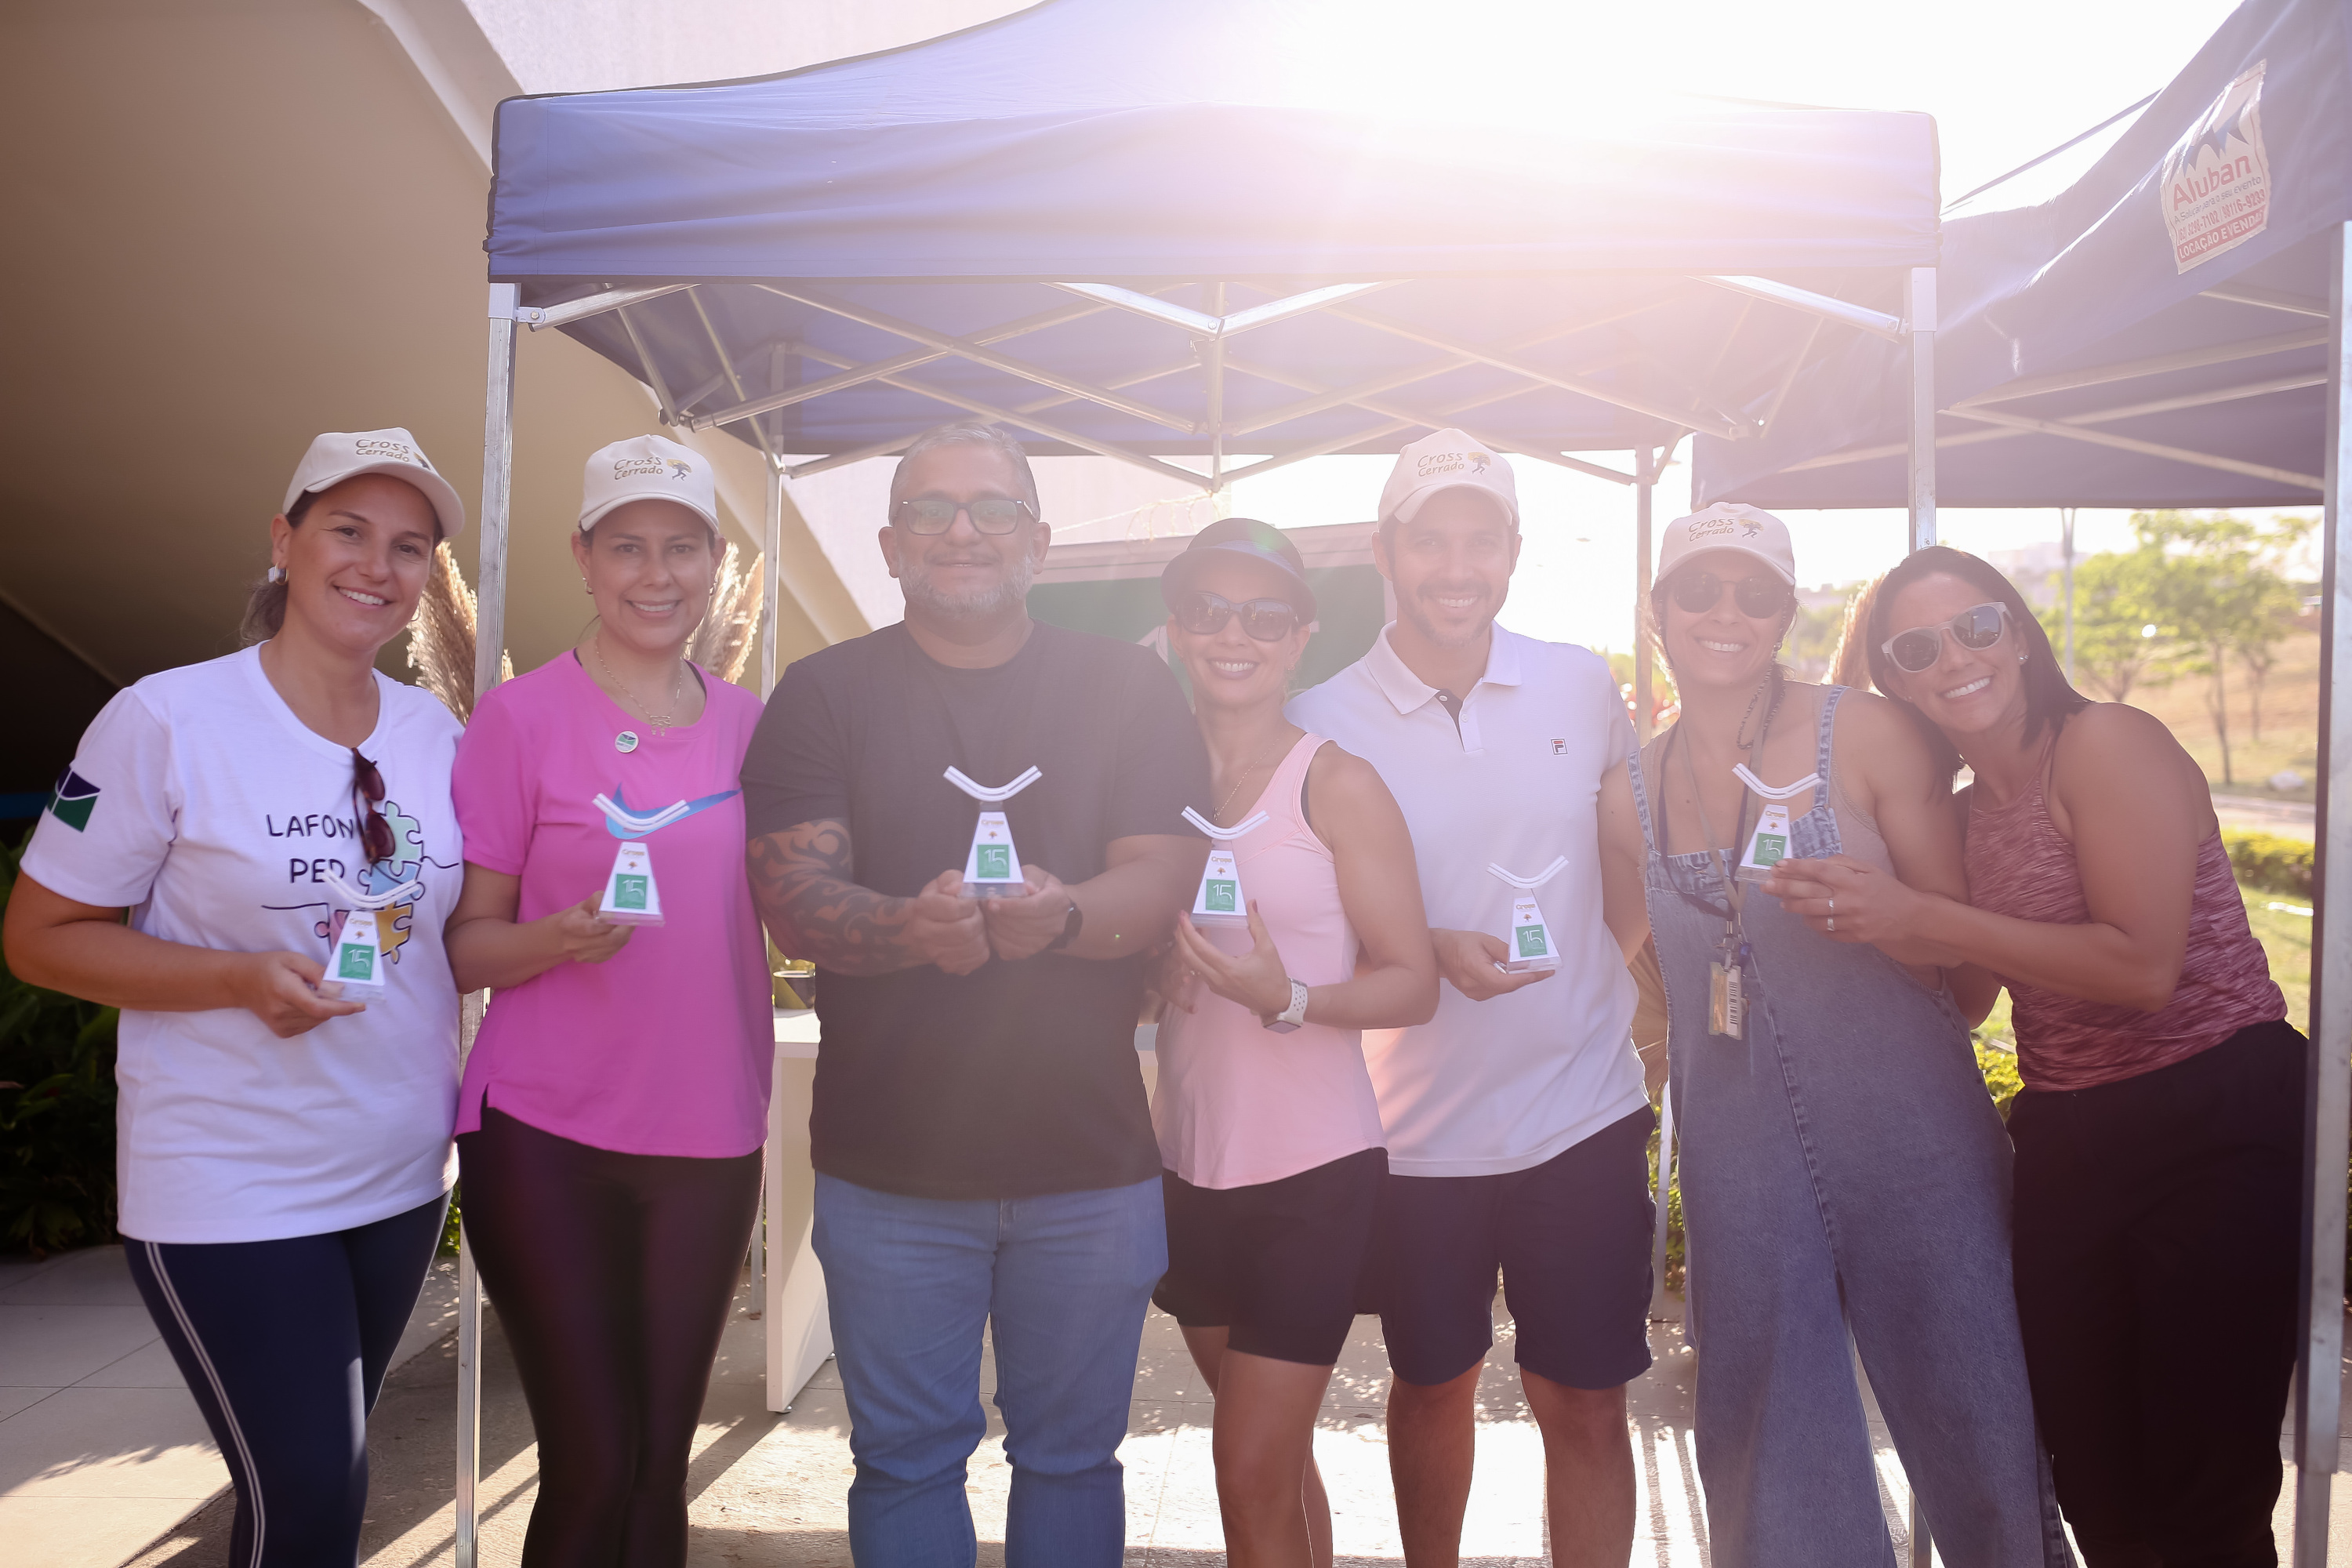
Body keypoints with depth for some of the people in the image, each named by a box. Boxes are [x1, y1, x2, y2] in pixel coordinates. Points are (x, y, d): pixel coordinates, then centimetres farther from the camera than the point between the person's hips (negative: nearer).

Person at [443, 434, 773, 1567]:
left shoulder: (750, 723, 6)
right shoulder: (520, 718, -4)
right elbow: (466, 946, -3)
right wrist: (557, 937, -23)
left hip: (709, 1138, 3)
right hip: (546, 1139, -3)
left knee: (661, 1466, 11)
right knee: (592, 1466, 0)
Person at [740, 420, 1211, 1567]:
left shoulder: (1128, 686, 4)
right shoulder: (823, 695, 3)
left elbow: (1168, 877, -6)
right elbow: (792, 896, -7)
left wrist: (1060, 912, -28)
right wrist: (915, 929, -28)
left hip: (1094, 1162, 1)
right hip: (889, 1163, 0)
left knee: (1071, 1457, 15)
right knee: (906, 1461, 12)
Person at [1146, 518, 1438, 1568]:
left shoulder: (1337, 787, -9)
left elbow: (1413, 985, -10)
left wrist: (1288, 997, -26)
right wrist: (1149, 962, -8)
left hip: (1314, 1169, -4)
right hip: (1188, 1165, 4)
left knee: (1254, 1471, -1)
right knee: (1275, 1459, 18)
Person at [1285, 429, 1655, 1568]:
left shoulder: (1583, 687, -1)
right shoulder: (1323, 723, -7)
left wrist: (1600, 964, 1)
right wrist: (1435, 951, -18)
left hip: (1584, 1110, 1)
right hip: (1419, 1129, 0)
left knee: (1584, 1399, 6)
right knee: (1433, 1386, 18)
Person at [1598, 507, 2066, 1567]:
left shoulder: (1865, 734, -6)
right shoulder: (1630, 796, 3)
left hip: (1909, 1141, -2)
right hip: (1739, 1158, 3)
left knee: (1972, 1419, 9)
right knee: (1772, 1453, 11)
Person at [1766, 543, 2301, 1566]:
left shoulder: (2106, 742, -11)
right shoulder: (1965, 812, 10)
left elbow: (2143, 965, -21)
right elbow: (1965, 998, 15)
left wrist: (1915, 915, -22)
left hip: (2219, 1131, -7)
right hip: (2065, 1151, 7)